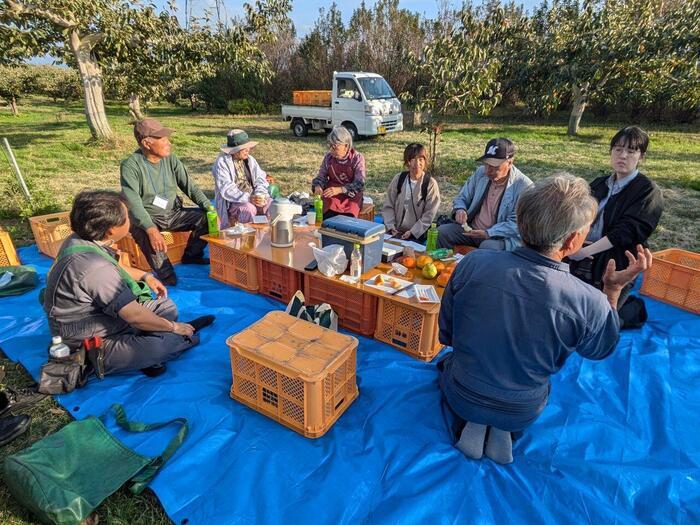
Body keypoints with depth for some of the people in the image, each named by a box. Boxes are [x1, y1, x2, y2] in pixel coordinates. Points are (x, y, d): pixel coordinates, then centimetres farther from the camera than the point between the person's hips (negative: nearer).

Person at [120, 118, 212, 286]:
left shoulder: (170, 159, -1)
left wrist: (210, 208, -16)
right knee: (147, 234, -37)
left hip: (173, 213, 5)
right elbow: (133, 203, -26)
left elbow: (190, 186, -1)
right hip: (146, 218, -5)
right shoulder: (130, 165, -17)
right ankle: (168, 279, -23)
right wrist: (151, 229, -41)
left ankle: (191, 255, 7)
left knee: (205, 217, -13)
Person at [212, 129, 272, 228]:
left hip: (253, 197, 5)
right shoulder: (222, 162, -7)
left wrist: (259, 195, -14)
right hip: (232, 202, -5)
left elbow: (260, 179, 8)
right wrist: (248, 198, -27)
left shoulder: (250, 159, 11)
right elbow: (226, 189, -17)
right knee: (249, 209, -34)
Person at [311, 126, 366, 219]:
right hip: (331, 198, 2)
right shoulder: (328, 157, 3)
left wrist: (340, 189, -32)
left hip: (350, 197, -2)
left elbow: (359, 184, -16)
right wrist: (317, 186, -17)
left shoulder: (357, 158, -7)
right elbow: (320, 177, 8)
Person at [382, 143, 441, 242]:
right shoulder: (398, 179, 4)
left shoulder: (431, 184, -4)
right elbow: (388, 206, 6)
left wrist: (412, 232, -13)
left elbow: (429, 215, -6)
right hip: (396, 233, 2)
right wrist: (391, 228, -5)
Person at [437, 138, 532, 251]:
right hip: (470, 229, 5)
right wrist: (460, 210, -11)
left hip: (500, 236, -5)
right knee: (441, 232, -17)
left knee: (488, 246, -37)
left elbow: (516, 224, -15)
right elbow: (462, 198, 13)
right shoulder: (480, 173, 3)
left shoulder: (524, 186, -14)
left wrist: (488, 233, -26)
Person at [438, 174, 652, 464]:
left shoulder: (473, 263, -25)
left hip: (460, 396, 0)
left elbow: (445, 334, -9)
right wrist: (613, 290, -3)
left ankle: (473, 421, 9)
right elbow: (602, 350, -1)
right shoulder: (590, 303, -27)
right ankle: (501, 427, 10)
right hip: (521, 414, 1)